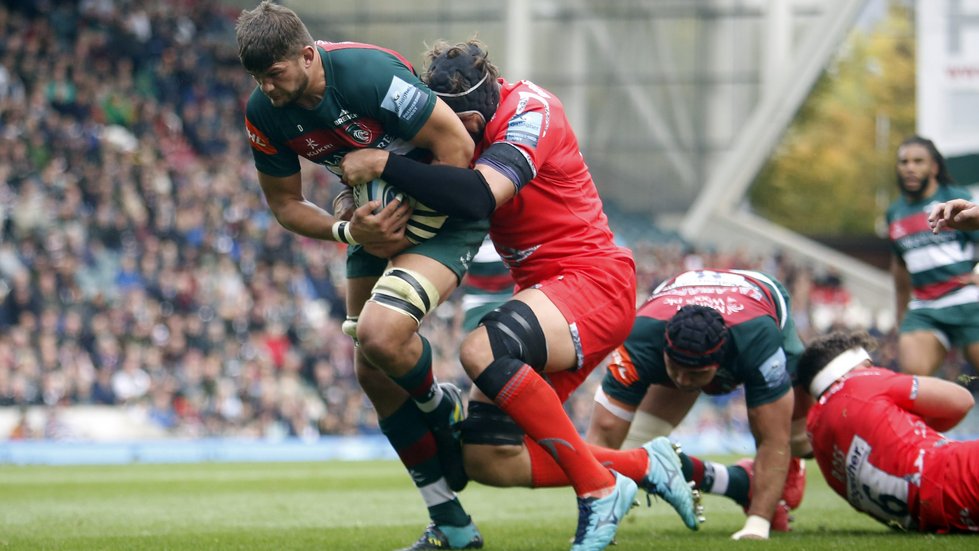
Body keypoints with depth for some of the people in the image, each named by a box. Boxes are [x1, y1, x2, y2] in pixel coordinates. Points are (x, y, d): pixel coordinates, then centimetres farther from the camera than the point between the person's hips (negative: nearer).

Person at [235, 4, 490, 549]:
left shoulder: (369, 74, -29)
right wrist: (347, 230, -16)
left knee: (380, 334, -29)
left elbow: (455, 144, -23)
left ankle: (442, 407, 8)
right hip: (376, 218, 8)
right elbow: (285, 203, 2)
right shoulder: (264, 114, -10)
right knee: (372, 371, 3)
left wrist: (409, 218, -18)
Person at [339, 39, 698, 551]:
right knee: (487, 460, 0)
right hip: (544, 290, 9)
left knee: (481, 350, -34)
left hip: (593, 279, -9)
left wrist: (384, 164, -32)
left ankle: (600, 491, -22)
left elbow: (477, 197, -36)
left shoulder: (530, 113, -21)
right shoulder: (468, 121, 2)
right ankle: (644, 465, 15)